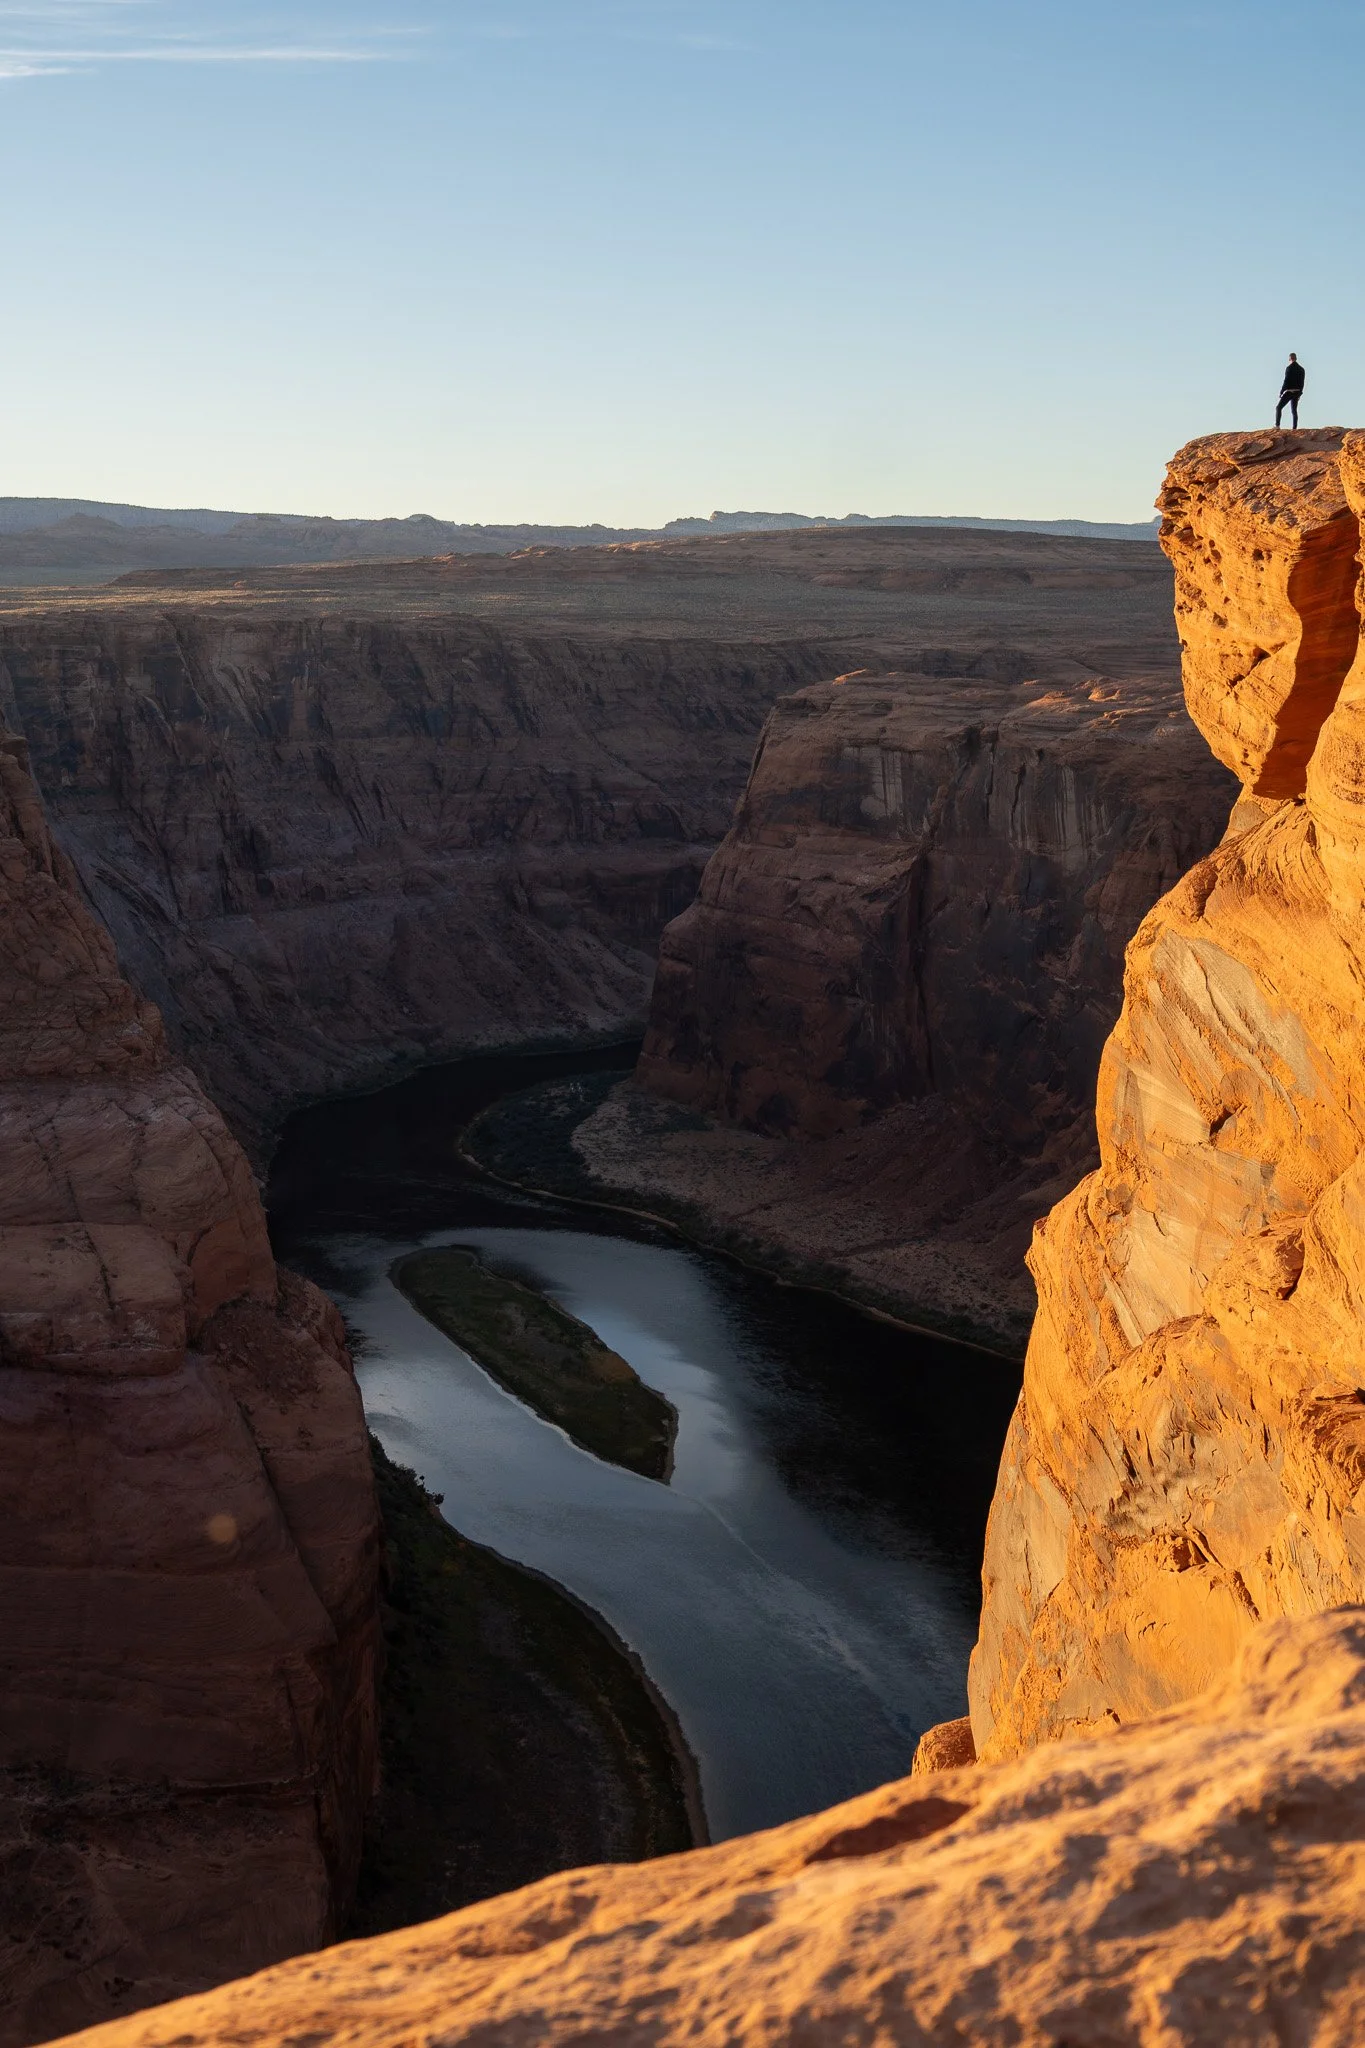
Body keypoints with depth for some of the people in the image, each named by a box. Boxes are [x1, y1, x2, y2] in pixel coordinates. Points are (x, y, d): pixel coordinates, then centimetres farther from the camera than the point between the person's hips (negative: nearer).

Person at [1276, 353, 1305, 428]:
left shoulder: (1289, 368, -10)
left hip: (1289, 392, -6)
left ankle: (1277, 425, -13)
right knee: (1294, 411, 9)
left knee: (1278, 408, 0)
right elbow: (1302, 383, 13)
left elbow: (1286, 381, -14)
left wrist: (1281, 392, -9)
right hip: (1297, 392, 6)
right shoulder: (1301, 369, 10)